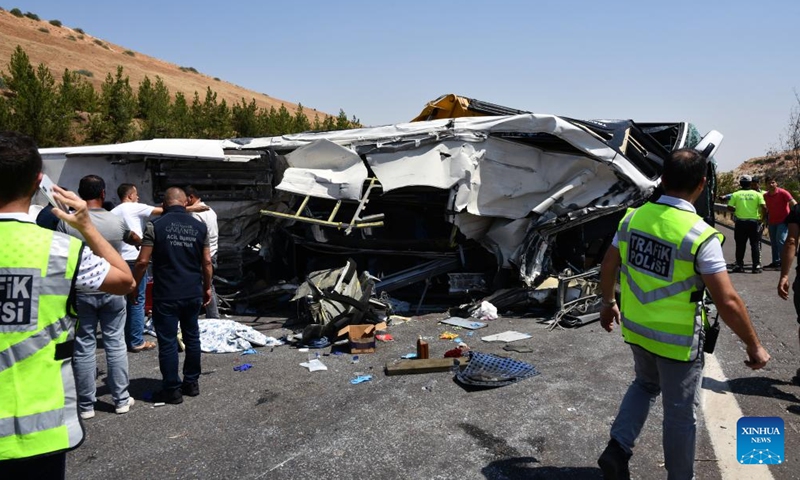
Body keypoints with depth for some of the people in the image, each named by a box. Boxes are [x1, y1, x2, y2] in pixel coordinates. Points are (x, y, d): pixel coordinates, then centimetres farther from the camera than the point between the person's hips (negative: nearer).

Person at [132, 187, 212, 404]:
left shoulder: (156, 226, -7)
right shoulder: (200, 227, 3)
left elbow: (143, 261, -9)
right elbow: (207, 261, 5)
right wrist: (207, 287, 15)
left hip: (166, 295, -4)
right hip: (193, 294, 4)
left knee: (168, 342, 4)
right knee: (192, 338, 15)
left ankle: (172, 390, 10)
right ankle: (191, 383, 25)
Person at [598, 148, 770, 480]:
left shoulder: (634, 217, -6)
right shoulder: (700, 235, -22)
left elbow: (608, 266, 5)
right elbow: (728, 302, -21)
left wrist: (608, 303, 22)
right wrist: (754, 346, -6)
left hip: (636, 328, 5)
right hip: (677, 339, -5)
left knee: (645, 385, 30)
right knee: (680, 413, 14)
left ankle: (617, 449, 19)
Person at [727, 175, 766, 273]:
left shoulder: (736, 194, 0)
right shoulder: (757, 194, 0)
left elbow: (729, 207, -5)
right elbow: (764, 207, -9)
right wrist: (763, 217, 7)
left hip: (740, 222, 0)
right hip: (753, 222, 0)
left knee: (740, 245, 7)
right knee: (755, 244, 6)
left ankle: (739, 265, 7)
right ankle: (756, 266, 5)